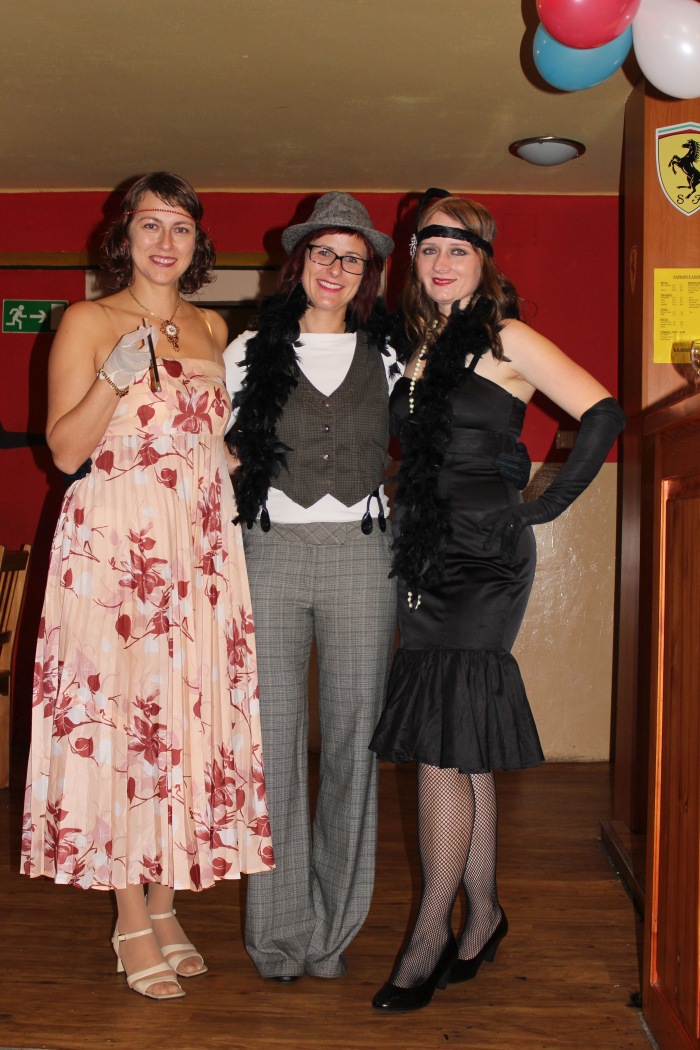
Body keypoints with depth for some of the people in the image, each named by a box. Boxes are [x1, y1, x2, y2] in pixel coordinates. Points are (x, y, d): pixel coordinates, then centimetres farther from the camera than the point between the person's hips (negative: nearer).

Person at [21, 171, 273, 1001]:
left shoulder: (212, 328, 15)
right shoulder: (87, 322, 0)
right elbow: (65, 449, -7)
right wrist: (115, 380, -20)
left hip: (200, 548, 5)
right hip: (114, 547, -4)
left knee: (188, 713, 6)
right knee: (118, 714, -2)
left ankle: (165, 904, 21)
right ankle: (131, 921, 13)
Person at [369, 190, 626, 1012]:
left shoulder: (507, 340, -3)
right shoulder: (415, 348, 15)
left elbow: (601, 416, -7)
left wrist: (545, 507, -7)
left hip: (484, 558, -6)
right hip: (426, 557, 6)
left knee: (441, 744, -8)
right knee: (463, 744, 11)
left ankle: (431, 933, 5)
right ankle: (481, 914, 23)